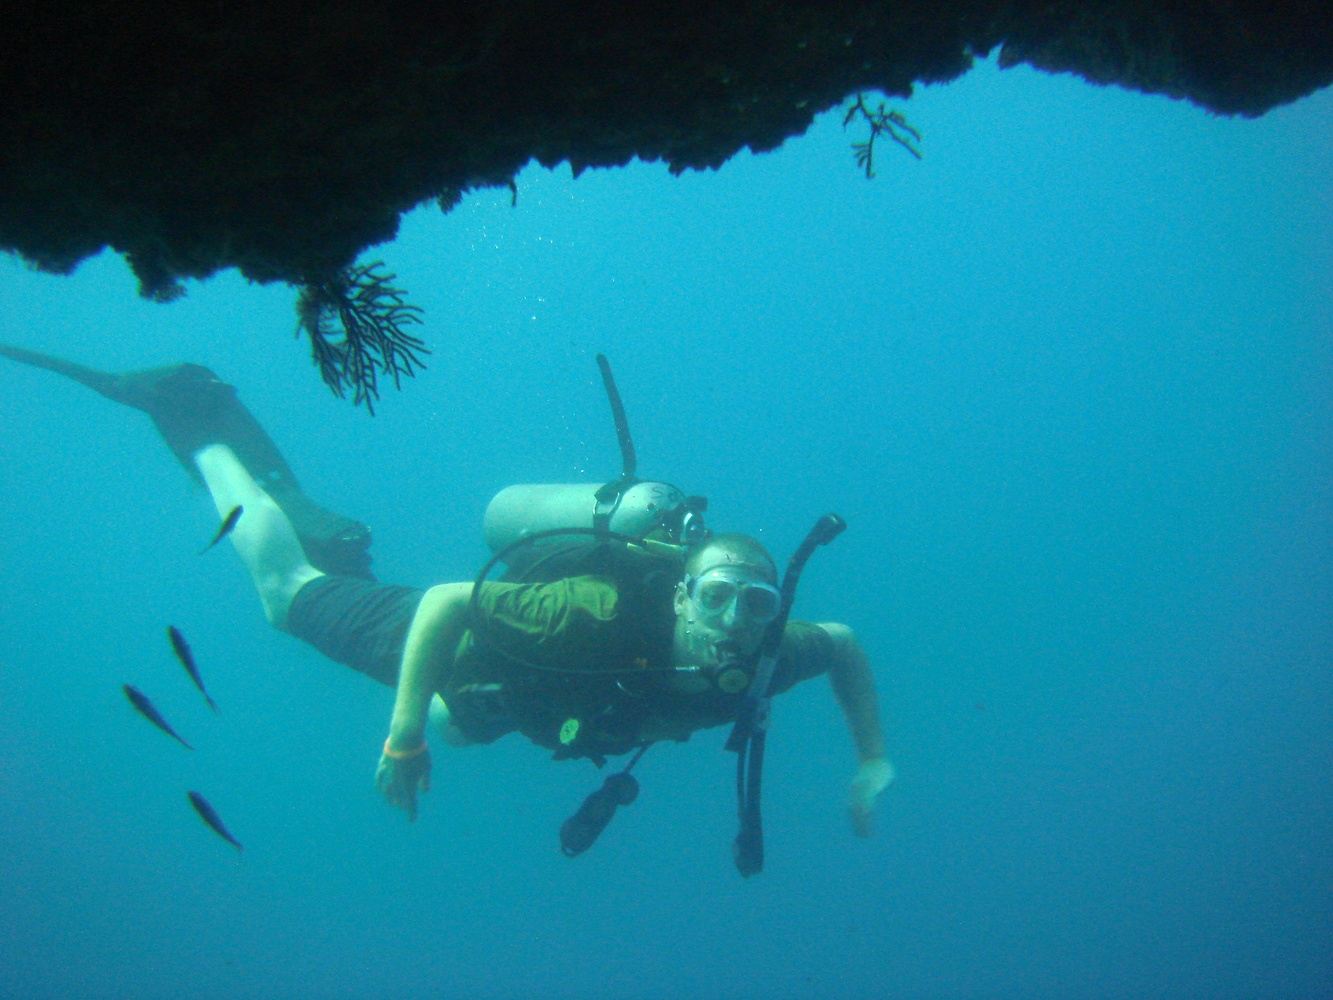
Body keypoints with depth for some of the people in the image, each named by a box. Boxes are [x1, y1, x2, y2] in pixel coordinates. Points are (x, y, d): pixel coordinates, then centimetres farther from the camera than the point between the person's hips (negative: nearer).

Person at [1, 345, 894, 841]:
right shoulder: (601, 618, -45)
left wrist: (873, 760, -13)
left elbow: (844, 643, -6)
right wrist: (404, 737, -40)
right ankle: (202, 423, 32)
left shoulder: (751, 665, -28)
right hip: (451, 640, -6)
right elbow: (444, 601, -39)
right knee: (290, 589, 15)